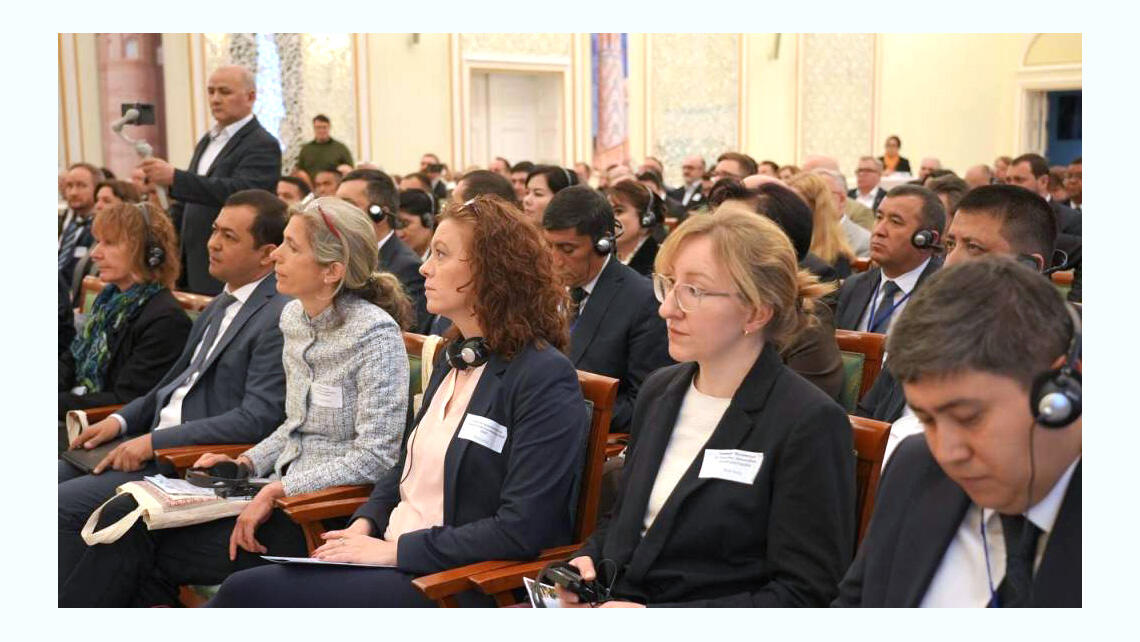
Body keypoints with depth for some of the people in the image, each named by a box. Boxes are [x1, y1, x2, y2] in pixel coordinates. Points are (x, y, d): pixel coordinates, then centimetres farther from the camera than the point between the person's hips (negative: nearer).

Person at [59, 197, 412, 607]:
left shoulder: (376, 333, -17)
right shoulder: (293, 316, 9)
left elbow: (376, 457, -19)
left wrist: (279, 490, -20)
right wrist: (249, 462, 5)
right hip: (283, 491, 8)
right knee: (123, 513, -10)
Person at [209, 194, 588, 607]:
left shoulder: (546, 379, -14)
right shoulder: (455, 359, 14)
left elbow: (521, 530, -19)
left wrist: (397, 550, -17)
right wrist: (365, 523, 4)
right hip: (391, 556, 8)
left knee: (248, 592, -18)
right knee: (245, 586, -12)